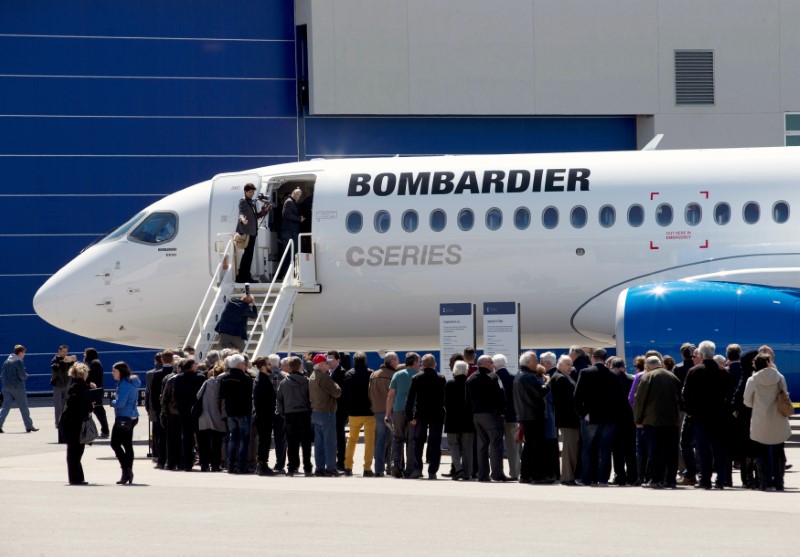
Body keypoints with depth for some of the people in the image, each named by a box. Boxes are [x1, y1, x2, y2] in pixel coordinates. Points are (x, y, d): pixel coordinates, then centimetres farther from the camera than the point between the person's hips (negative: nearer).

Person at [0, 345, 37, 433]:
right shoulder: (19, 361, -12)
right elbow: (22, 375, -16)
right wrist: (26, 376, 4)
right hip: (17, 387, -6)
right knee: (23, 407, 5)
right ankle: (29, 426, 13)